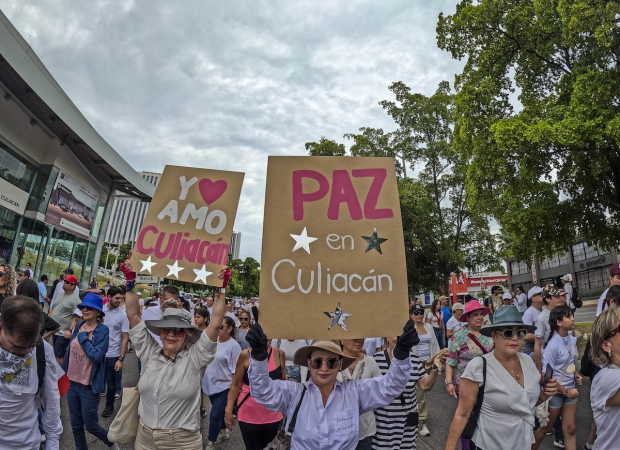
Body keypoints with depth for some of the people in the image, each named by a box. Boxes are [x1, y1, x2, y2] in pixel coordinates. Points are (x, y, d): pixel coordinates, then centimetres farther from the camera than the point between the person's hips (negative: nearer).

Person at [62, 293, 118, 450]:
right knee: (76, 425, 17)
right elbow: (69, 351, 11)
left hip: (89, 386, -5)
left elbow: (96, 356, -24)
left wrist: (83, 337, -19)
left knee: (90, 425, 6)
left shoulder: (102, 330, -17)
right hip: (72, 383, 6)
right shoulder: (78, 326, 1)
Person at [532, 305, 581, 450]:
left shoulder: (572, 339, -4)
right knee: (546, 428, 13)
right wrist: (565, 391, -14)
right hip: (555, 392, -5)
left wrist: (576, 374, -4)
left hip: (570, 390, 6)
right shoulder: (553, 345, -24)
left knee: (570, 429, 13)